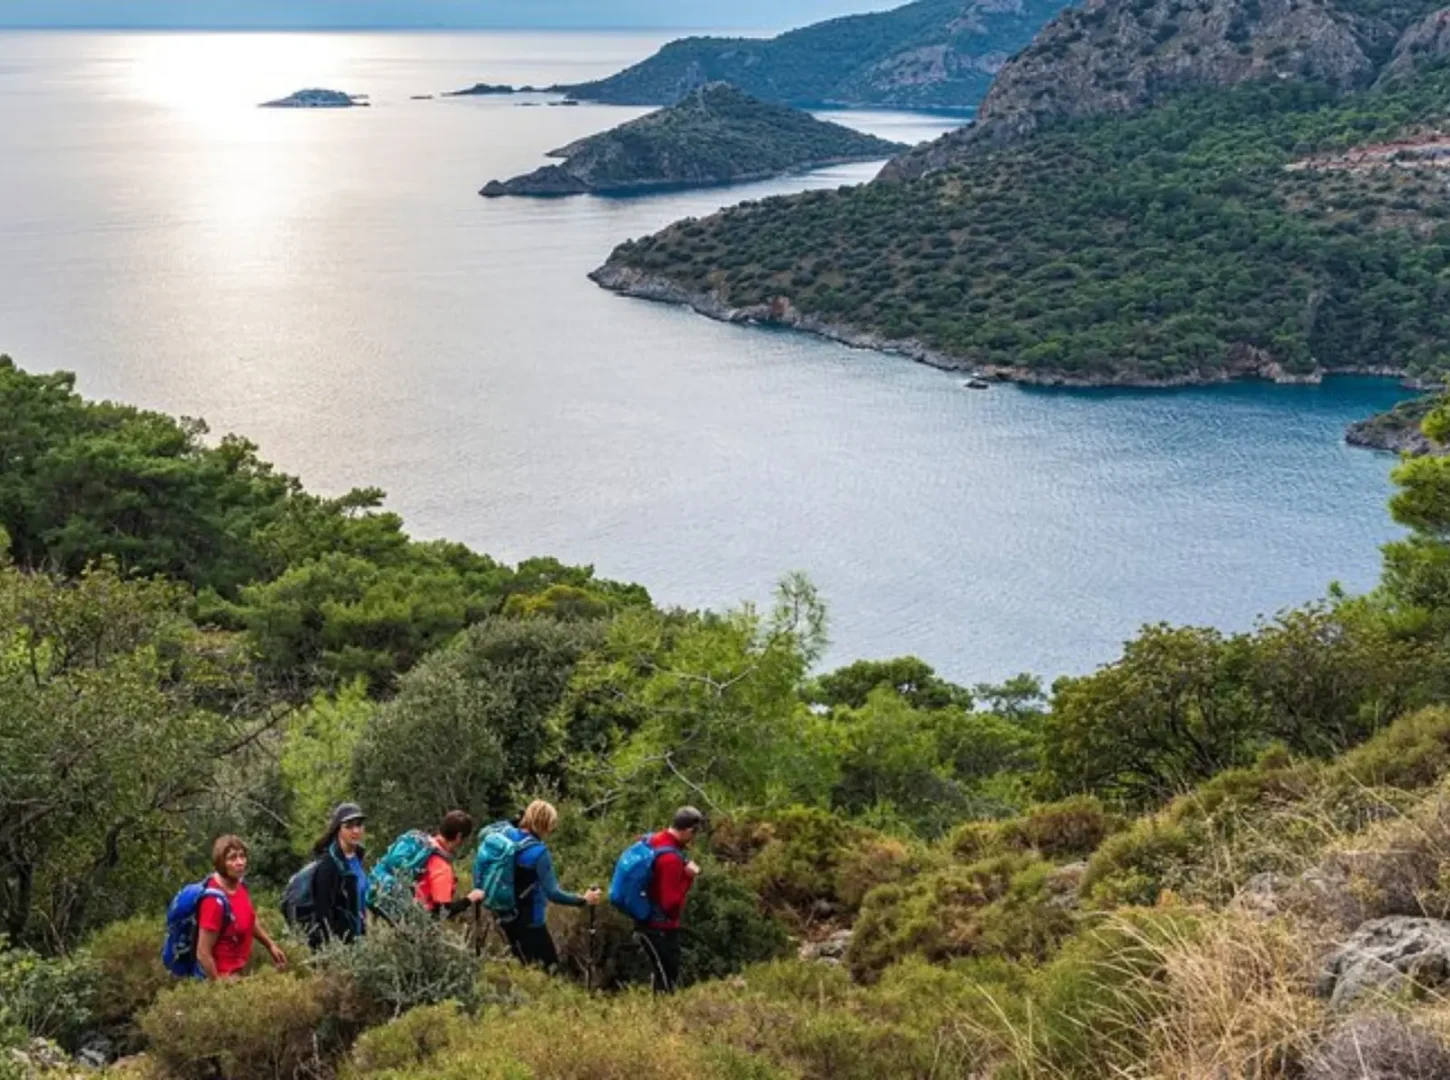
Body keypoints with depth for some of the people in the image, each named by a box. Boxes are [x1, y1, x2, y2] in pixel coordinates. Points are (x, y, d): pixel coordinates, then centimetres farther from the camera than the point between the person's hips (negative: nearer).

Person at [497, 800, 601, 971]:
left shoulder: (506, 836, -3)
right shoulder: (538, 852, -24)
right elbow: (552, 893, -25)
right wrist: (583, 900, -15)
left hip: (506, 916, 8)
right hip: (529, 920, -8)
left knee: (526, 966, 22)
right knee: (549, 967, 2)